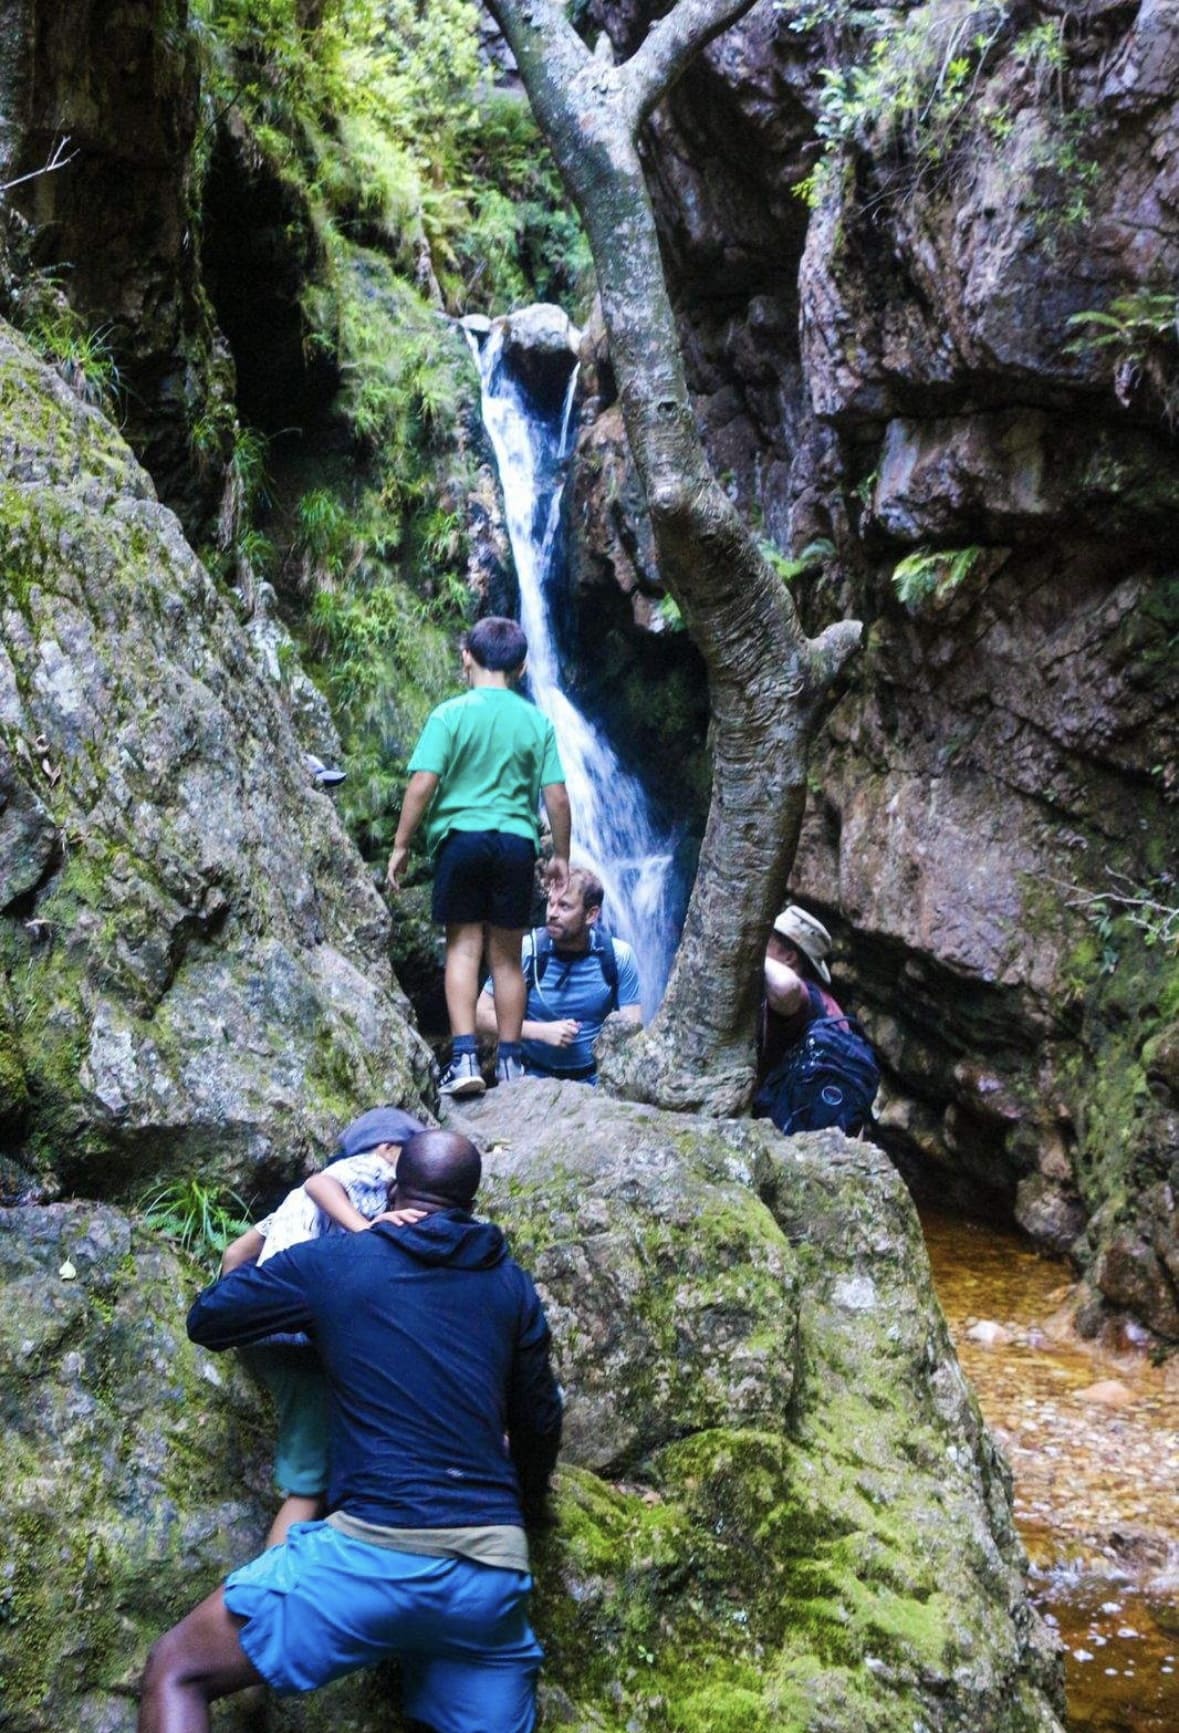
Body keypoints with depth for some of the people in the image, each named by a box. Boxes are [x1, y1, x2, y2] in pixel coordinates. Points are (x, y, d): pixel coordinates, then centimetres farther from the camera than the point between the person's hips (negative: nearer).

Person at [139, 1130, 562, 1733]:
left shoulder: (330, 1261, 6)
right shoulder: (510, 1284, 15)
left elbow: (205, 1320, 18)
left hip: (375, 1550, -3)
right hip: (494, 1571, 4)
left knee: (175, 1672, 8)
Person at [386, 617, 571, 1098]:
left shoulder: (450, 714, -2)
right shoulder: (537, 721, 5)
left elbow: (423, 784, -9)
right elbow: (557, 796, 2)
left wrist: (401, 845, -1)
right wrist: (561, 854, 13)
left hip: (460, 837, -2)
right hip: (517, 842, 2)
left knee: (463, 946, 2)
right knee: (506, 955, 10)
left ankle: (464, 1057, -7)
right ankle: (510, 1061, 14)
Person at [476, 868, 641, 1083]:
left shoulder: (618, 956, -6)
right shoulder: (527, 951, -9)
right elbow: (481, 1016, -6)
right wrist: (542, 1031, -15)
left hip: (594, 1079, 1)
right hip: (534, 1076, -1)